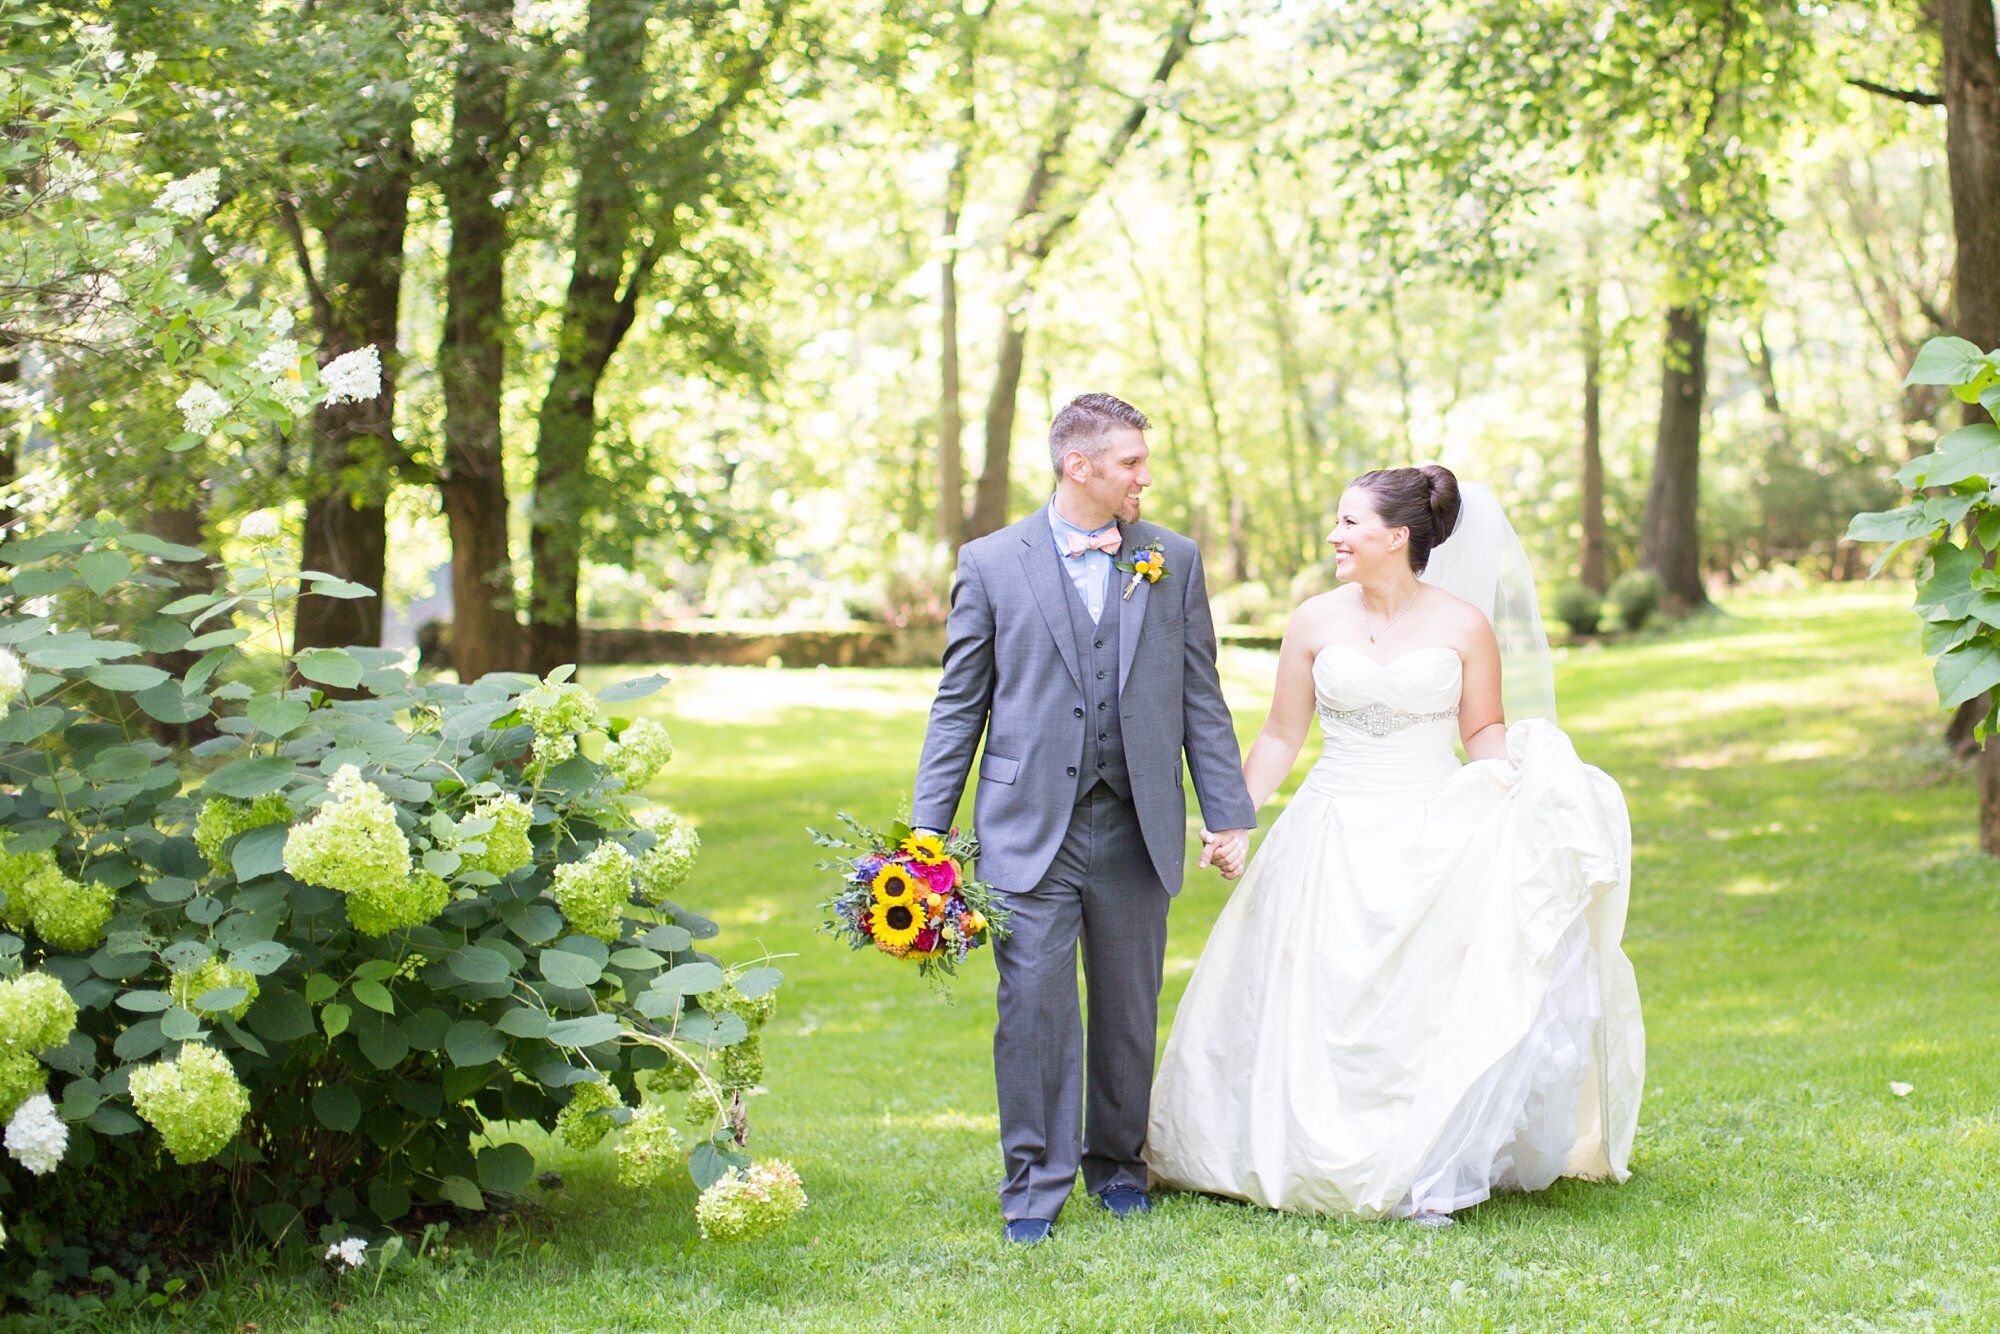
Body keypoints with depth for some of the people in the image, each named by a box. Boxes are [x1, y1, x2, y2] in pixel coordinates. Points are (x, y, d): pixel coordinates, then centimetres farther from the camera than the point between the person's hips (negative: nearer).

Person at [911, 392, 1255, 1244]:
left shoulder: (1174, 560, 7)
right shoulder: (992, 563, 1)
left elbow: (1200, 698, 10)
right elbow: (959, 704, 3)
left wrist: (1227, 813, 6)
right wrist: (926, 831, -1)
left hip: (1136, 828, 2)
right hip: (1029, 830, -2)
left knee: (1129, 1008, 11)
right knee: (1033, 1006, -6)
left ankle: (1117, 1160, 27)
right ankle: (1036, 1180, 5)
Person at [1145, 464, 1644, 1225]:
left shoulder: (1465, 627, -1)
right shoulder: (1315, 622, 3)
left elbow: (1484, 732, 7)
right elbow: (1281, 736, 9)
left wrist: (1525, 764, -14)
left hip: (1435, 841, -2)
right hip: (1336, 841, 2)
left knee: (1437, 1004, -8)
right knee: (1321, 1007, 1)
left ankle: (1434, 1174, 4)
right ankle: (1328, 1158, 16)